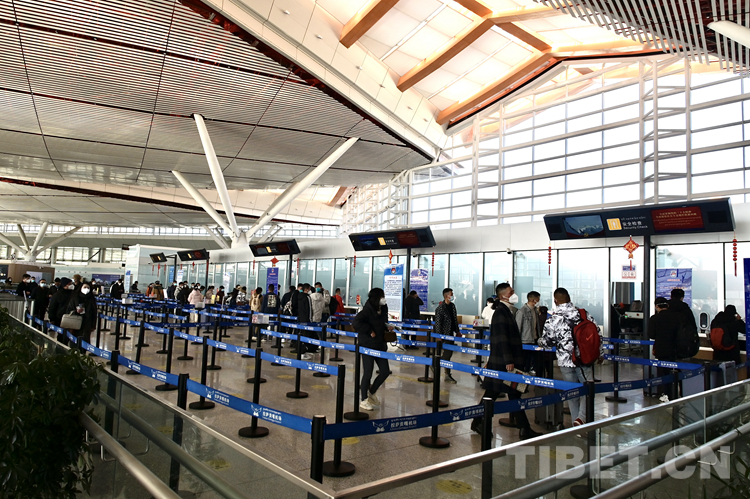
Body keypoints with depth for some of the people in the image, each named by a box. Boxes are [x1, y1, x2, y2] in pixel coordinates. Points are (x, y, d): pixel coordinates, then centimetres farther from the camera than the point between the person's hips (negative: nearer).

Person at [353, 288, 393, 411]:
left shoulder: (383, 309, 7)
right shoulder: (367, 310, -17)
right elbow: (356, 323, -27)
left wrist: (387, 326, 3)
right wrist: (370, 331, -22)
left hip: (380, 345, 8)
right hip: (368, 345, -8)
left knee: (385, 371, 8)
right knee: (368, 373, -1)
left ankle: (371, 392, 30)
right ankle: (363, 400, 16)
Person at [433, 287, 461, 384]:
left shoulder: (452, 305, 7)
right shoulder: (440, 308, -17)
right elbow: (438, 323, -18)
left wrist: (457, 331, 16)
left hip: (450, 333, 8)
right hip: (444, 334, -8)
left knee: (448, 353, 11)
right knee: (447, 353, -7)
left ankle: (447, 376, 21)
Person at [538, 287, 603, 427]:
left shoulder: (552, 320, -10)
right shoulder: (584, 314, -4)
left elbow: (546, 341, -4)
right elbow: (597, 335, 2)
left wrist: (540, 342, 20)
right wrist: (600, 353, 16)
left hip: (565, 361, 0)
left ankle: (577, 420, 20)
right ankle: (582, 417, -6)